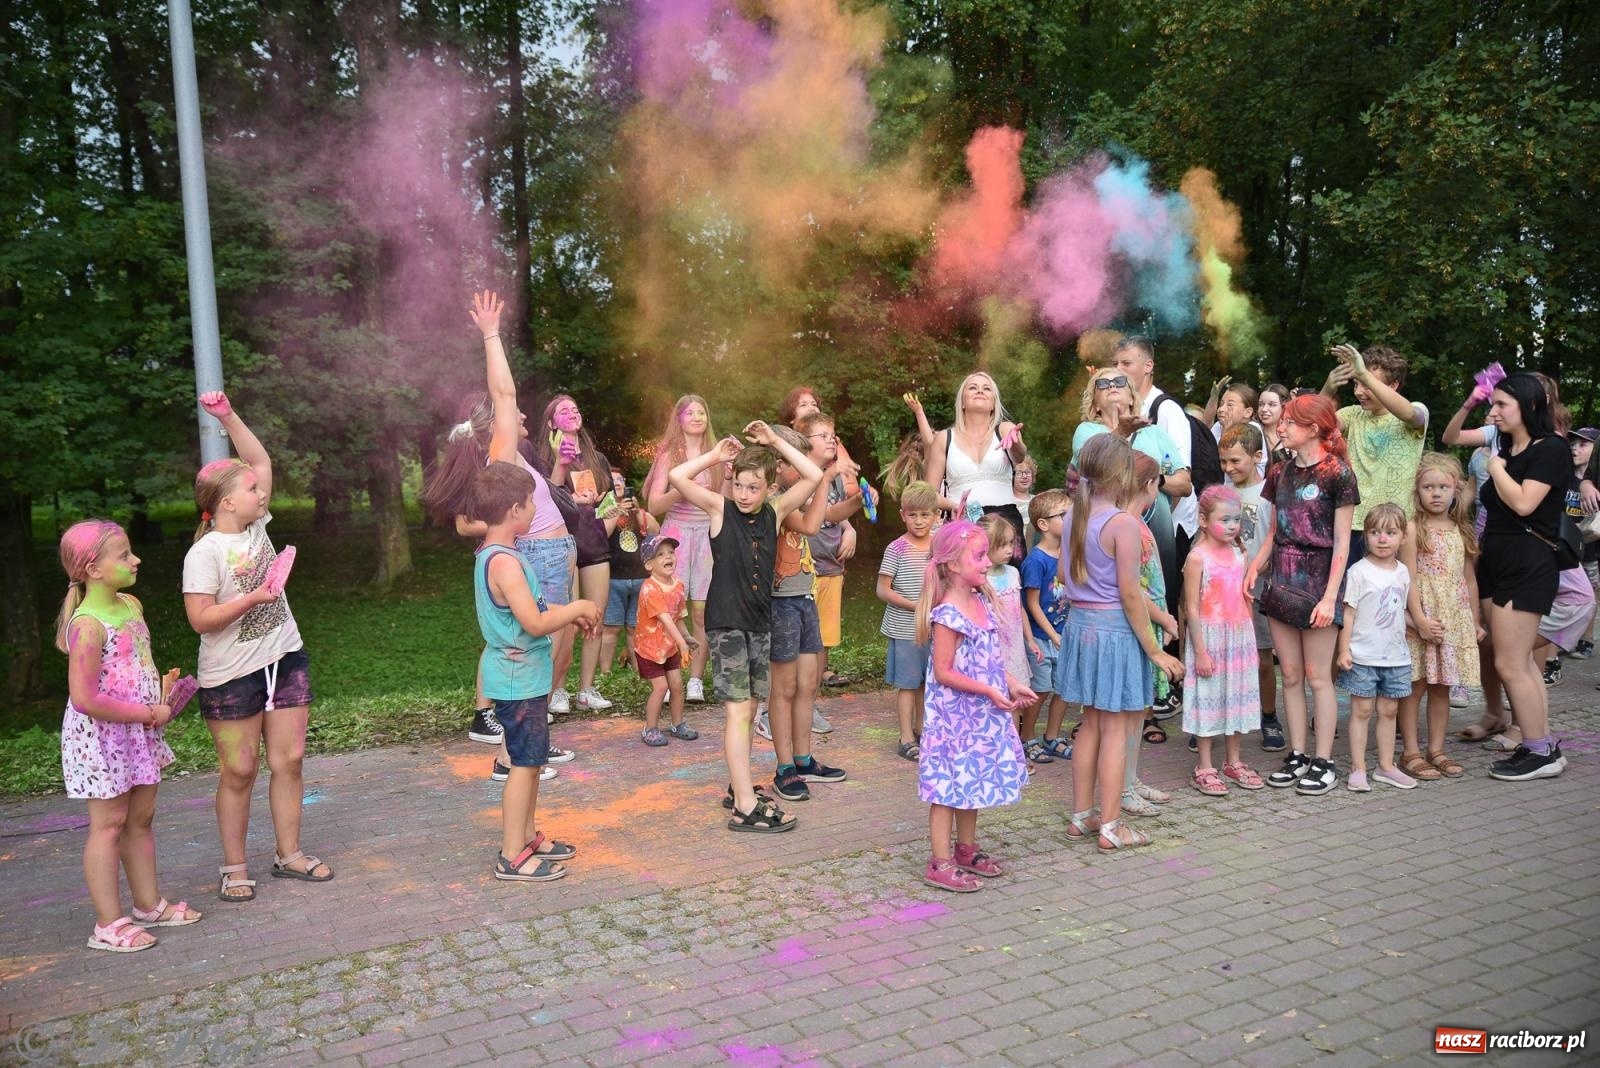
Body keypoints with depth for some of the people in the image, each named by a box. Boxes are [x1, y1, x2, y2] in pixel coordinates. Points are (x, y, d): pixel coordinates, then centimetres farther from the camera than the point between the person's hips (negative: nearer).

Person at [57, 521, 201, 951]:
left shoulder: (131, 605, 5)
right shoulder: (88, 625, -23)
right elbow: (85, 699, -26)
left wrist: (159, 688, 4)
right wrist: (149, 713, -19)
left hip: (139, 732, 8)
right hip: (102, 737, -8)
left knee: (140, 819, 16)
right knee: (108, 824, 1)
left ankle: (149, 905, 29)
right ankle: (109, 924, 11)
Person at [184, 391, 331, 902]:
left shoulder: (257, 527, 4)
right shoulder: (205, 553, -13)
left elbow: (260, 460, 10)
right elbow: (200, 619, -17)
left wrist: (229, 416, 3)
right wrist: (251, 598, -24)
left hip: (285, 660, 6)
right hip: (231, 676, -6)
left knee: (288, 760, 9)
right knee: (239, 771, 4)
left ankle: (289, 854, 21)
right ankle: (234, 867, 18)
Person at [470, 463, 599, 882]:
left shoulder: (497, 554, 10)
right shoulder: (504, 561, -23)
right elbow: (535, 623, -27)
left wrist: (571, 614, 9)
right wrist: (577, 607, -13)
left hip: (524, 676, 10)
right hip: (518, 679, -10)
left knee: (531, 759, 18)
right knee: (525, 762, -2)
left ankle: (528, 836, 30)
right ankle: (512, 857, 7)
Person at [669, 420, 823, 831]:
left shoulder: (774, 512, 5)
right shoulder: (720, 508, -5)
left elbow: (813, 476, 1)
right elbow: (676, 477, -16)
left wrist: (775, 441, -2)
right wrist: (716, 455, -7)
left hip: (760, 622, 5)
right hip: (725, 622, -5)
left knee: (748, 709, 13)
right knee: (739, 710, -8)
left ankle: (739, 787, 26)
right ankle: (746, 807, -6)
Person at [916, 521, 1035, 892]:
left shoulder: (982, 602, 6)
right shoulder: (947, 615, -21)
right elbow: (943, 672, -22)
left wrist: (1011, 682, 5)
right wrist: (989, 691, -22)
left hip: (982, 713, 9)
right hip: (955, 714, -9)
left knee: (972, 781, 19)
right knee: (949, 784, -1)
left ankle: (966, 850, 33)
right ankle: (940, 864, 8)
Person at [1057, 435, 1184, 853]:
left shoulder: (1075, 516, 4)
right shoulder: (1122, 523, -17)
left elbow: (1063, 574, 10)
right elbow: (1129, 595, -17)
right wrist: (1155, 651, -10)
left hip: (1079, 624, 7)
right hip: (1114, 629, -7)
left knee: (1091, 724, 17)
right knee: (1115, 730, 3)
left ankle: (1081, 817, 26)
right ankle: (1110, 828, 11)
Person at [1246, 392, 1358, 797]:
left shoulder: (1336, 473, -8)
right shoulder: (1280, 471, 10)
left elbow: (1341, 542, -9)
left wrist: (1330, 596, -14)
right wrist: (1254, 567, -1)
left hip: (1317, 581, -6)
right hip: (1281, 579, 6)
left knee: (1318, 676, 1)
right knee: (1290, 674, 10)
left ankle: (1324, 762, 11)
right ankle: (1297, 756, 18)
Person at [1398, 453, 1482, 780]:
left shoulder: (1463, 531, 10)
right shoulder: (1413, 529, -6)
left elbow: (1469, 579, 14)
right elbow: (1409, 579, -11)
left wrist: (1476, 621, 12)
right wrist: (1420, 619, -18)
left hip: (1455, 619, 5)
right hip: (1421, 618, -5)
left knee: (1441, 687, 11)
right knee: (1415, 686, 0)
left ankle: (1436, 750, 20)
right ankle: (1411, 753, 7)